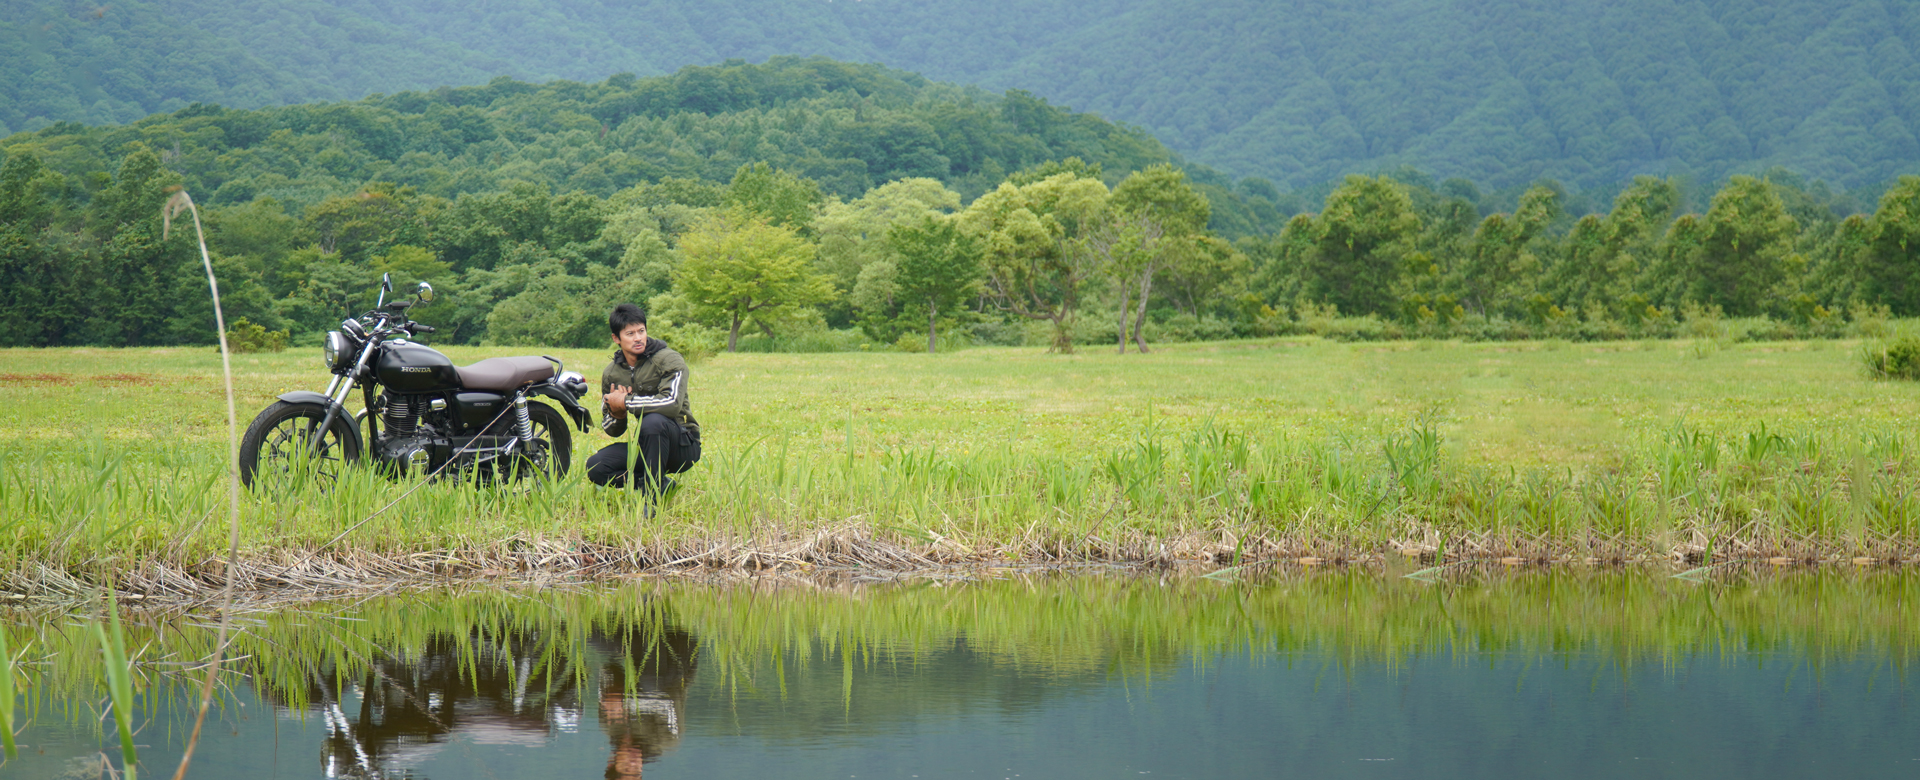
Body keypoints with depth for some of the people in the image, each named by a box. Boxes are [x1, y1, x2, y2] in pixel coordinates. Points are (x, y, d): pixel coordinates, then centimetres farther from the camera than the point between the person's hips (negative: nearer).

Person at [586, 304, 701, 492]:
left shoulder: (669, 360, -11)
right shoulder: (611, 373, 6)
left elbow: (672, 403, -30)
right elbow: (613, 431, 11)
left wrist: (625, 402, -21)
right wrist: (616, 414, -13)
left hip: (683, 446, -5)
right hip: (645, 446, 5)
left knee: (653, 420, -36)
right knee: (595, 467, -14)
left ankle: (653, 497, -23)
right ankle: (660, 484, -3)